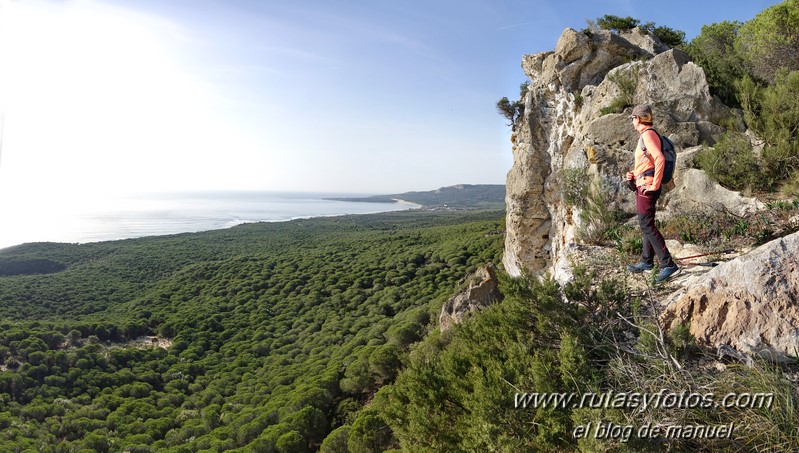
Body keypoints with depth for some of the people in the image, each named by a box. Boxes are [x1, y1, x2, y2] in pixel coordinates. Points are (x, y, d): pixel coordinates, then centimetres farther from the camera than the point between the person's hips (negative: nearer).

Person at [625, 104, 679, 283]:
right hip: (643, 186, 10)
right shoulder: (646, 135, 18)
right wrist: (634, 174, 13)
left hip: (647, 187, -10)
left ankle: (668, 264, -12)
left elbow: (660, 159, -27)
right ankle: (647, 261, 26)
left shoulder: (648, 134, -14)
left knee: (646, 225, -12)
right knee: (646, 224, 16)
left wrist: (655, 185, -24)